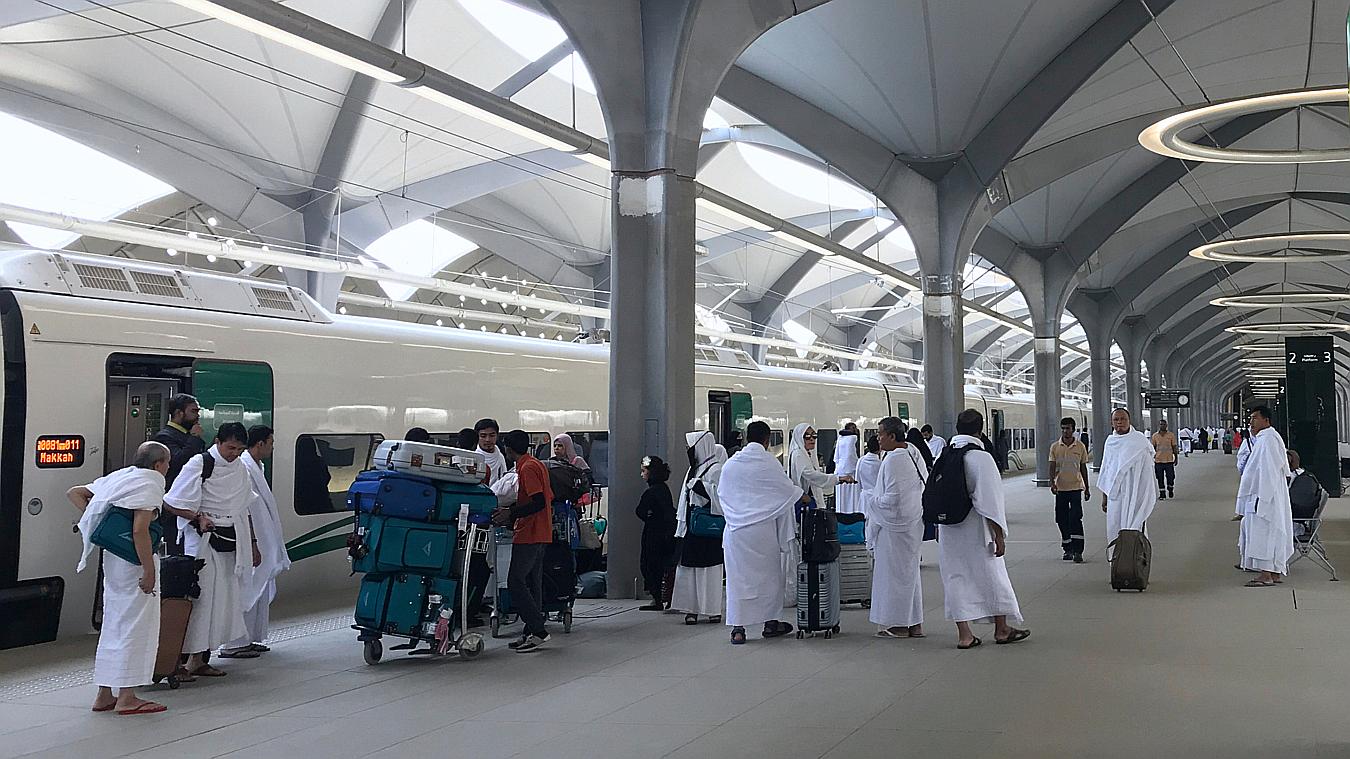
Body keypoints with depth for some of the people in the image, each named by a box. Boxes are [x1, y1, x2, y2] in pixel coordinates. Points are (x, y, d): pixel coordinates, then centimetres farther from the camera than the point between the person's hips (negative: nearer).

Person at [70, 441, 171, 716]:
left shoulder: (117, 478, 14)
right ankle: (127, 698, 3)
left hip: (112, 558, 9)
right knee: (136, 625, -1)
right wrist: (149, 571, -19)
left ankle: (105, 695, 21)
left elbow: (74, 493, 19)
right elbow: (139, 531, -22)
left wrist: (95, 518, 11)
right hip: (133, 560, -9)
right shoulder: (149, 485, -13)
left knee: (113, 624, 15)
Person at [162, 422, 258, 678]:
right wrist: (198, 518, -22)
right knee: (201, 597, -10)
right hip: (204, 540, -7)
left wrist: (253, 545, 19)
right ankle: (191, 659, -6)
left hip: (231, 542, 7)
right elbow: (171, 503, -8)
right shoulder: (199, 465, -8)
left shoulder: (240, 469, 12)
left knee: (225, 598, 6)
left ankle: (200, 659, 14)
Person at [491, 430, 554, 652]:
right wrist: (511, 513, 19)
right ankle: (531, 633, 13)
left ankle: (538, 631, -10)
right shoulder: (536, 465, 16)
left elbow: (539, 502, -21)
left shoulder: (527, 468, -13)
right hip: (540, 534, 10)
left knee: (516, 582, -9)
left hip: (528, 535, -10)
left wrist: (511, 514, -18)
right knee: (532, 582, 11)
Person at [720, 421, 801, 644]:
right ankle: (770, 623, 21)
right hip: (763, 527, -2)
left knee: (737, 576, 4)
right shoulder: (768, 462, -6)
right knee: (768, 574, 12)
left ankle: (738, 627, 1)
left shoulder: (730, 464, 4)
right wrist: (803, 495, 22)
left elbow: (722, 494, 14)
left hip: (735, 529, 2)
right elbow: (788, 489, 2)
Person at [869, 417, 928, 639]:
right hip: (914, 521, 9)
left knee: (895, 572, 1)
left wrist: (874, 501, -6)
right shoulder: (913, 453, 7)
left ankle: (899, 625, 8)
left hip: (895, 524, -9)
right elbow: (926, 485, 13)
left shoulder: (893, 460, -21)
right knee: (910, 572, 16)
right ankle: (915, 624, 21)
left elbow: (892, 497, -24)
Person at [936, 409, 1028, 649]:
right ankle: (1001, 629, 22)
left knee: (955, 577, 9)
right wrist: (999, 535, -10)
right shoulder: (981, 458, -14)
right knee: (992, 575, 11)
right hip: (975, 529, -4)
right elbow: (990, 501, -15)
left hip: (948, 530, 5)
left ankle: (963, 634, 8)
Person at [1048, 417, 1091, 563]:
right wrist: (1052, 482, -19)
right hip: (1060, 488, 2)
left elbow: (1083, 468, 9)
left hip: (1076, 487, -2)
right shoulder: (1055, 447, 2)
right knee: (1062, 520, 6)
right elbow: (1052, 466, -2)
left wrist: (1087, 488, 11)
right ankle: (1068, 549, 17)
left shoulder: (1080, 446, 1)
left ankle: (1077, 551, -12)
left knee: (1076, 519, -11)